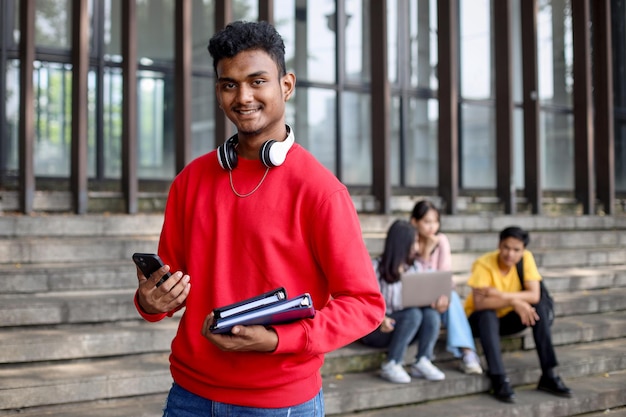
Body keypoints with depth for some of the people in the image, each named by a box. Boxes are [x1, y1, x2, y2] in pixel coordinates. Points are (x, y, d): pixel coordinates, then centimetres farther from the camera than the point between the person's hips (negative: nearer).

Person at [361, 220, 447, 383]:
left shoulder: (414, 268, 10)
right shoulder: (376, 268, -9)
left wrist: (438, 302, -21)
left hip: (402, 327, 5)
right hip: (375, 330, -5)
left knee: (431, 313, -23)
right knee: (413, 313, -31)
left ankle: (422, 362, -22)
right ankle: (391, 365, -27)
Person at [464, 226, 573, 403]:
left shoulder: (526, 258, -13)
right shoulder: (484, 264, -24)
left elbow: (534, 295, -22)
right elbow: (479, 303, -34)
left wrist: (501, 295, -32)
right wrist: (513, 301, -38)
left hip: (508, 318, 4)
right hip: (481, 320, -4)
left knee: (541, 307, -20)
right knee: (488, 314, -36)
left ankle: (548, 375, -18)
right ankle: (499, 380, -37)